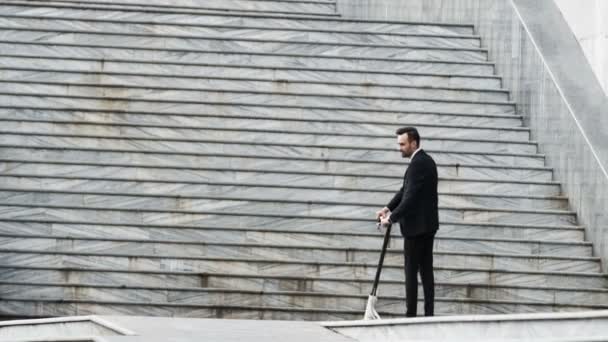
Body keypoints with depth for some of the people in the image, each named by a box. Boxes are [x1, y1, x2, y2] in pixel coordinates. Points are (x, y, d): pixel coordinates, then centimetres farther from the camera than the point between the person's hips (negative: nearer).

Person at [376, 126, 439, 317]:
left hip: (416, 226, -10)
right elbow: (406, 190, 16)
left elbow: (410, 197, -23)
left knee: (411, 271, -5)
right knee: (426, 270, 8)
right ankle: (429, 313, 7)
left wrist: (392, 218, -18)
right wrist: (388, 208, 7)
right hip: (428, 224, 10)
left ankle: (411, 314, -5)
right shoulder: (426, 161, 14)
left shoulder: (418, 164, -18)